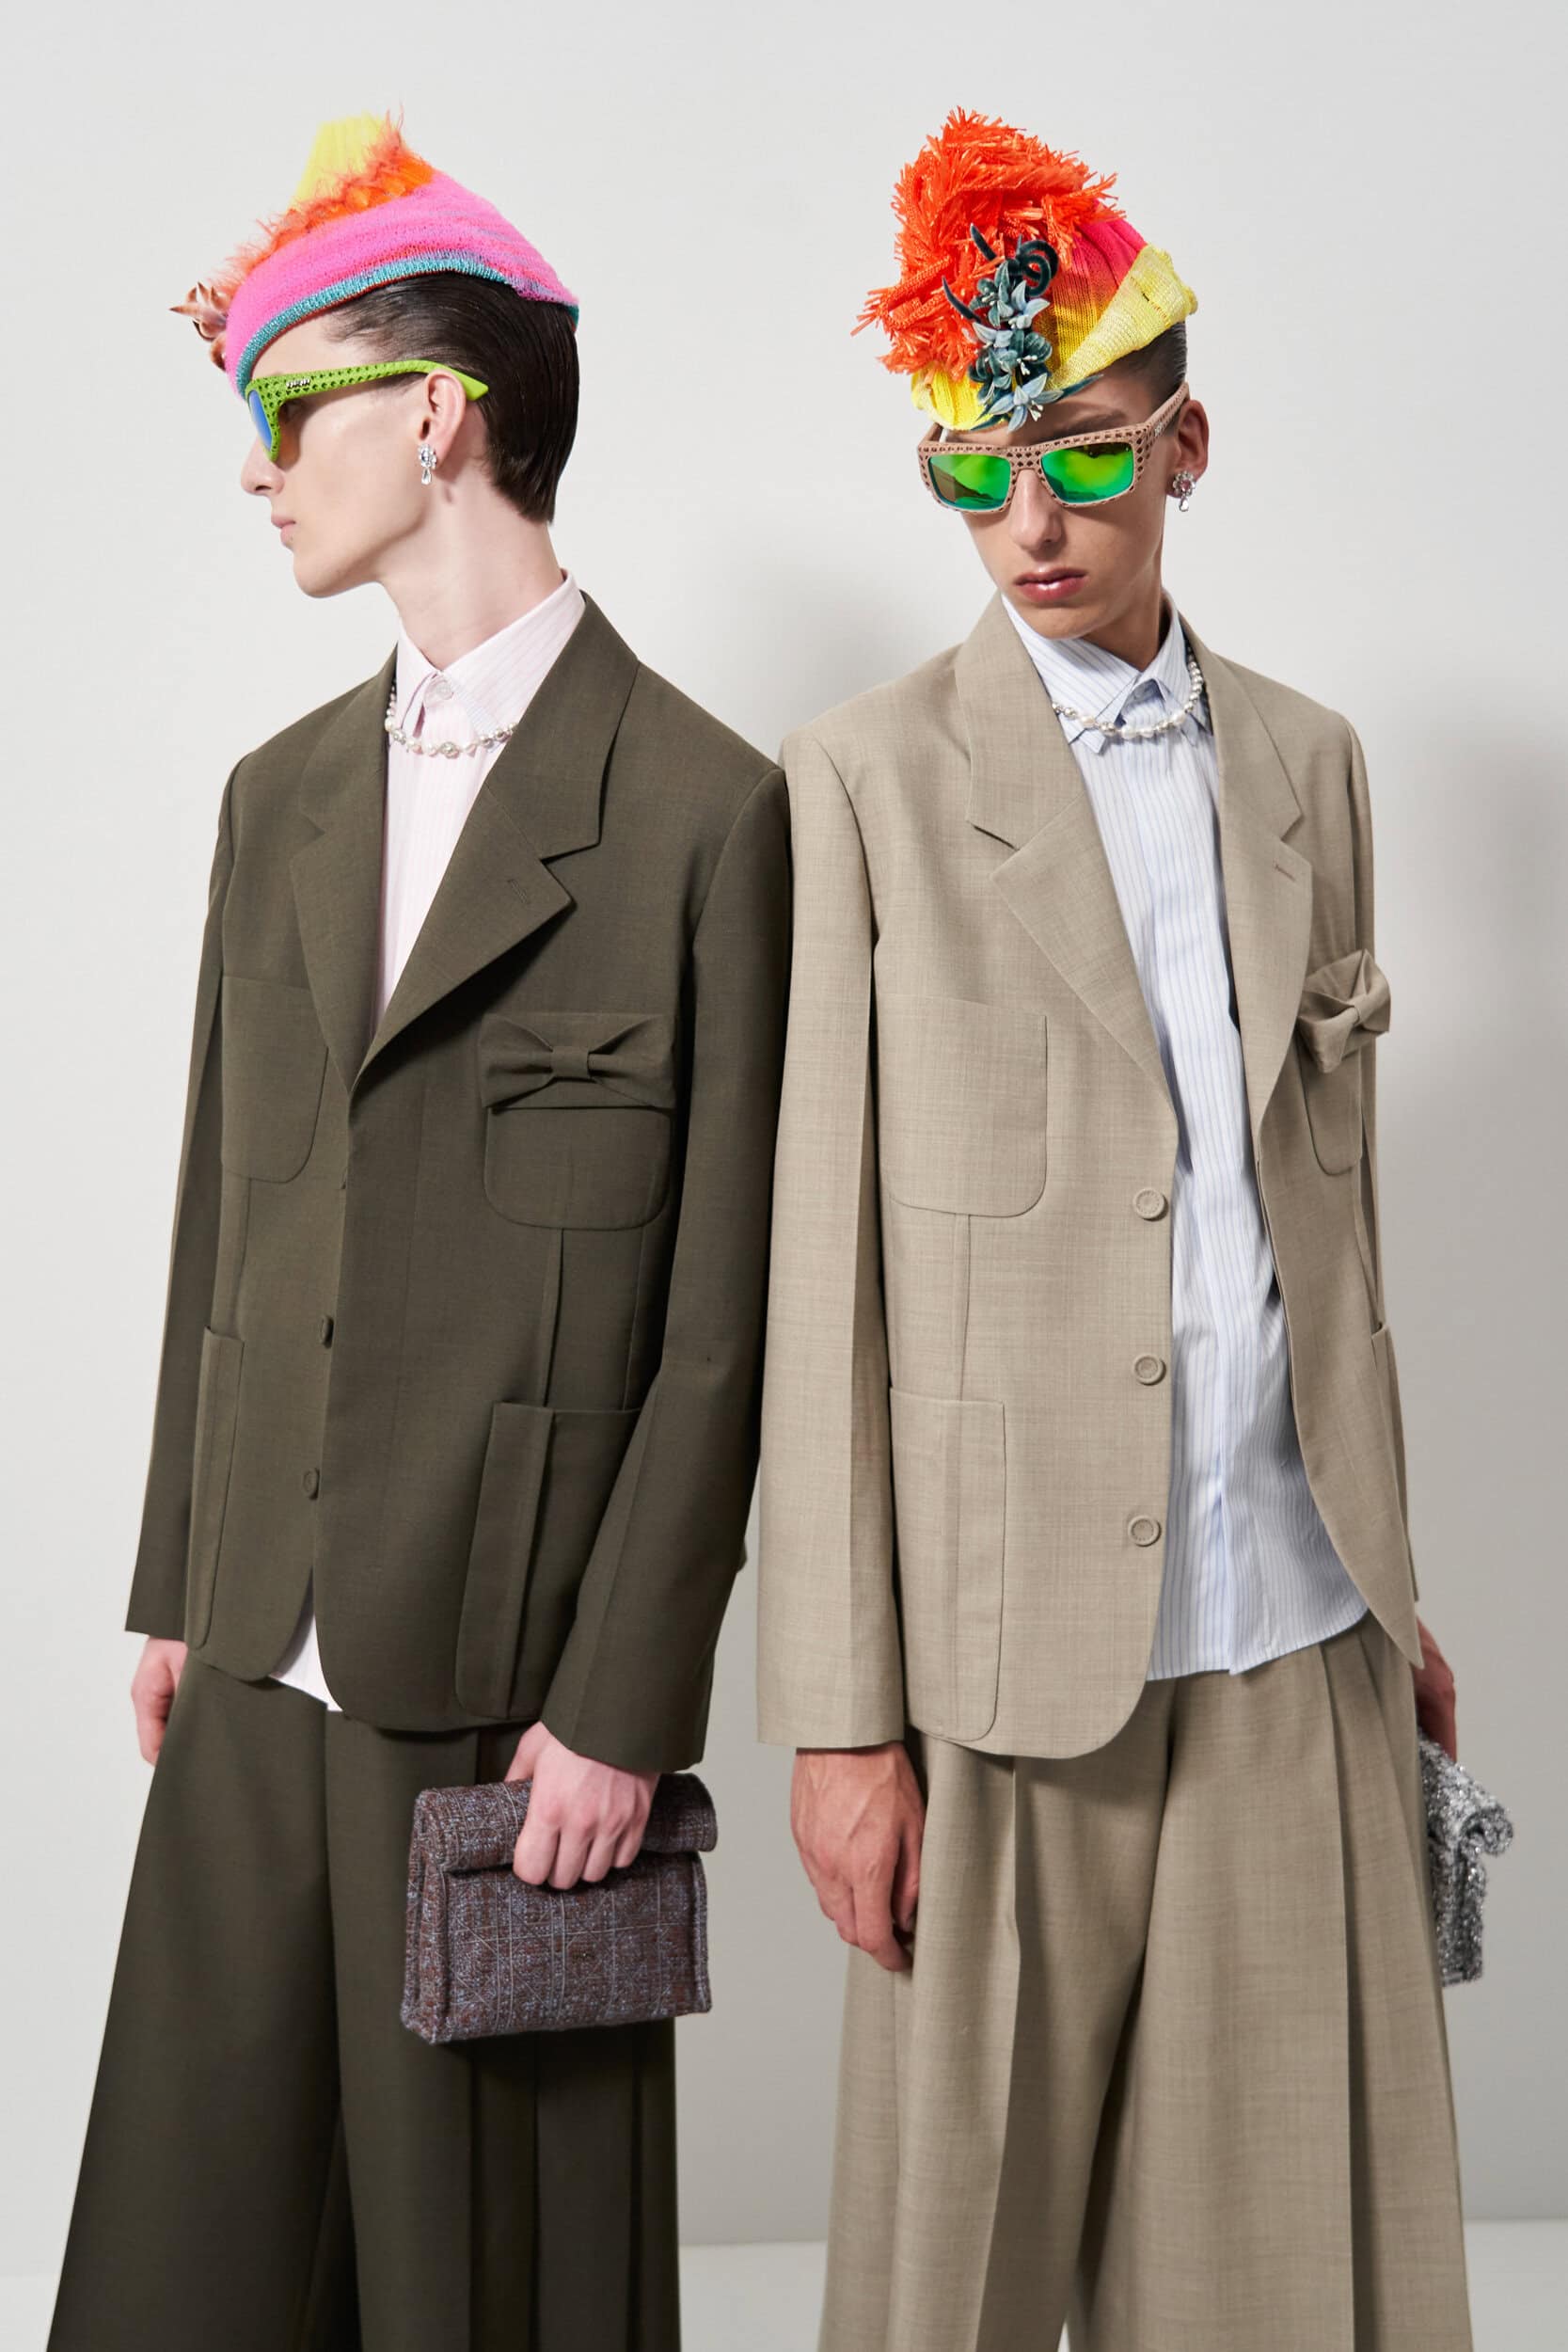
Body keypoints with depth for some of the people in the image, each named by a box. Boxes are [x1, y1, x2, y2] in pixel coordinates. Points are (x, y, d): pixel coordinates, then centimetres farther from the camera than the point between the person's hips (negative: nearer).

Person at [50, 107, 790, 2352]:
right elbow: (223, 1214, 15)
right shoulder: (283, 795, 12)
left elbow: (718, 1319, -10)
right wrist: (178, 1585, 13)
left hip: (513, 1683, -6)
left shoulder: (703, 809, -8)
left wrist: (624, 1706, -11)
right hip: (265, 1662, 6)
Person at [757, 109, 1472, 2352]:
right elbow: (821, 1266, -6)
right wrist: (840, 1707, -8)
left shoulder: (1307, 762, 11)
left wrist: (1389, 1588, 15)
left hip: (1296, 1637, 4)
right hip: (1020, 1638, -4)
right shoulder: (871, 776, -3)